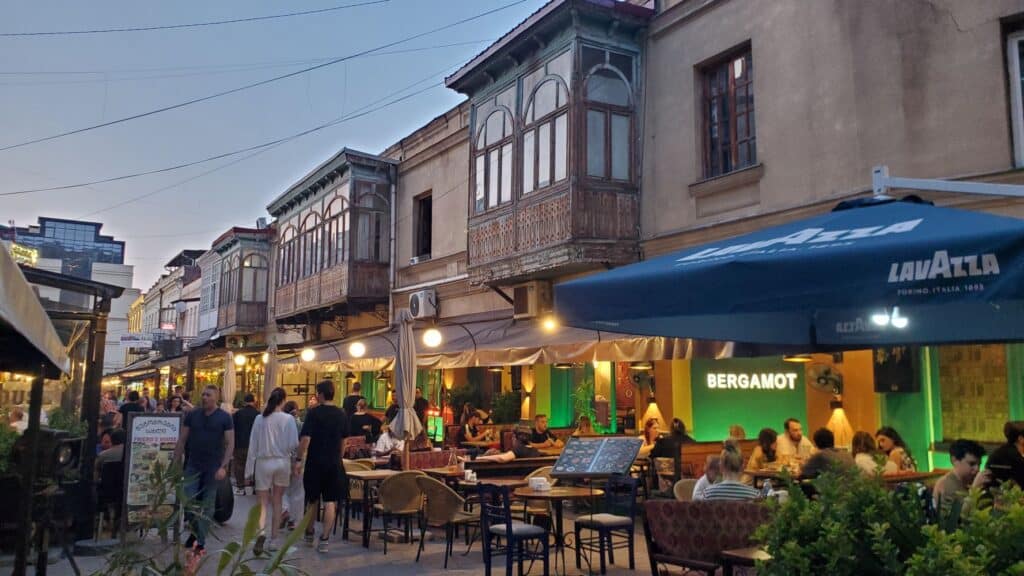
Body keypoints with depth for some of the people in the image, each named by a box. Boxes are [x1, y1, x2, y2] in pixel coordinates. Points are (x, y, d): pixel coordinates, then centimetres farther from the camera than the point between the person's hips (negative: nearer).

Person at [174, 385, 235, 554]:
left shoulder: (224, 418, -4)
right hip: (193, 466, 2)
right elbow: (182, 440, 7)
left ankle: (201, 540, 15)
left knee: (207, 505, 4)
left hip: (213, 467, -2)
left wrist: (223, 467, -14)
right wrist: (175, 462, 1)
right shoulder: (192, 415, 3)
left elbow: (230, 444, -5)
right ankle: (195, 529, 23)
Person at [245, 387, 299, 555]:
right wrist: (292, 455, 13)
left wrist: (249, 470, 5)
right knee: (277, 502, 14)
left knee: (263, 504, 4)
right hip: (282, 463, 0)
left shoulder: (259, 419, -4)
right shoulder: (288, 419, -9)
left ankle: (261, 531, -23)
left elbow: (253, 445, 0)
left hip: (263, 463, 0)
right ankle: (273, 540, 17)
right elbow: (294, 444, -11)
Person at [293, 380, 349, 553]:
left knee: (312, 500, 15)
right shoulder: (341, 414, 3)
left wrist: (299, 459, -9)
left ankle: (309, 534, 30)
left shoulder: (314, 413, -10)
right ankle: (324, 540, -1)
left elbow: (305, 438, -15)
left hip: (315, 462, -2)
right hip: (334, 464, 2)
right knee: (331, 502, 1)